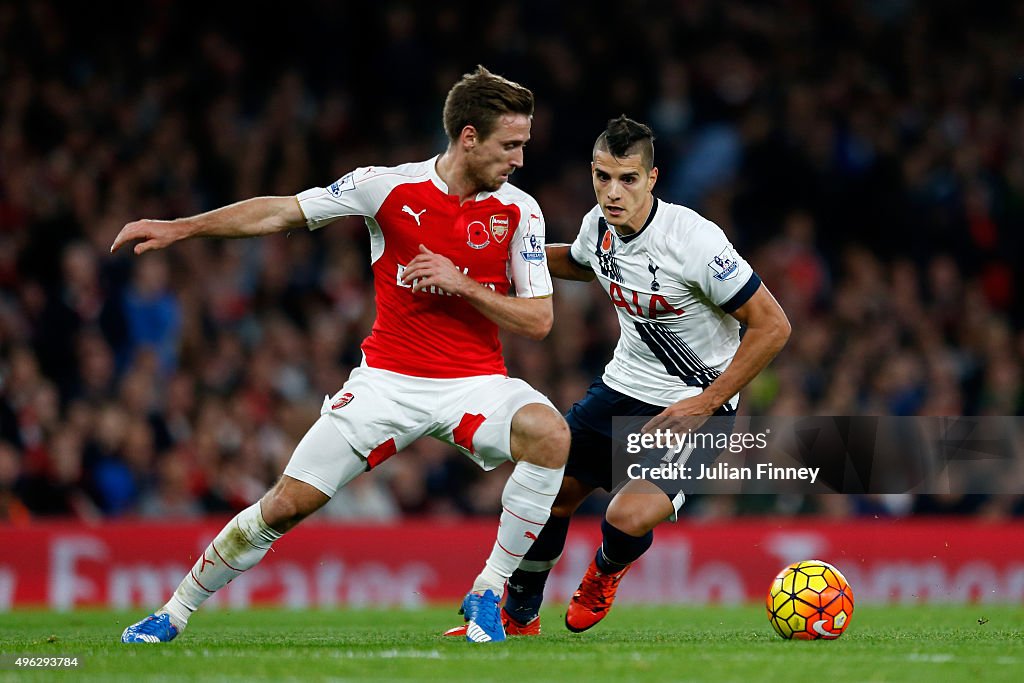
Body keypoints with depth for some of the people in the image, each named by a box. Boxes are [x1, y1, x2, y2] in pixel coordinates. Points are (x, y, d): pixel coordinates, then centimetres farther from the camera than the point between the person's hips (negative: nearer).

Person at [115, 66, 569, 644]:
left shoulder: (520, 212, -3)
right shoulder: (389, 187, -7)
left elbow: (538, 320, -3)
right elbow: (283, 213, 2)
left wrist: (462, 285, -17)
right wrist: (180, 228, -2)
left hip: (475, 383, 0)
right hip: (388, 379, 0)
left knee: (551, 434, -31)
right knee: (288, 504, -6)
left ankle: (488, 594, -17)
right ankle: (174, 614, 14)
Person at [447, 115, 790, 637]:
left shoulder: (694, 240, -27)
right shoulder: (598, 226, -6)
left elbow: (772, 326, -22)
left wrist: (704, 404, -20)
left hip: (695, 405, -6)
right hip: (623, 386, 6)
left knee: (629, 519, -22)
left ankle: (606, 571, 16)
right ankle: (518, 618, 30)